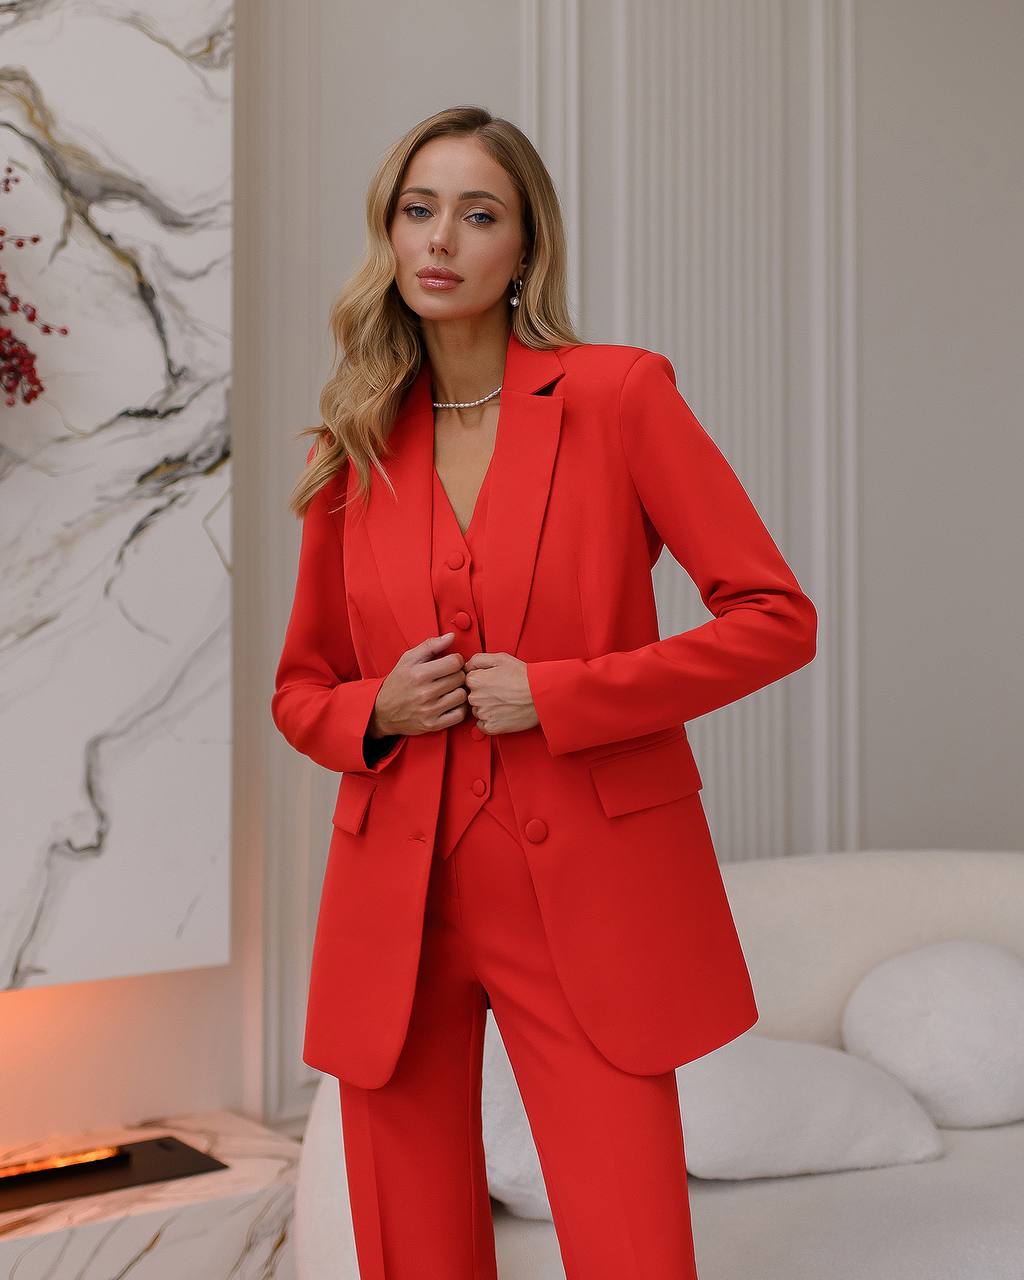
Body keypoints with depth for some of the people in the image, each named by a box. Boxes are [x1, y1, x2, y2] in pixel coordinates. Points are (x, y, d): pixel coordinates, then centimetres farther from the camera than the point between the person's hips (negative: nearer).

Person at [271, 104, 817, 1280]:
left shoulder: (618, 394, -3)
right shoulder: (352, 450, 8)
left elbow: (776, 617, -5)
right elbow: (301, 686, 17)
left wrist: (558, 695, -14)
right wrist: (375, 713, -7)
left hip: (588, 903, -3)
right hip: (396, 905, 3)